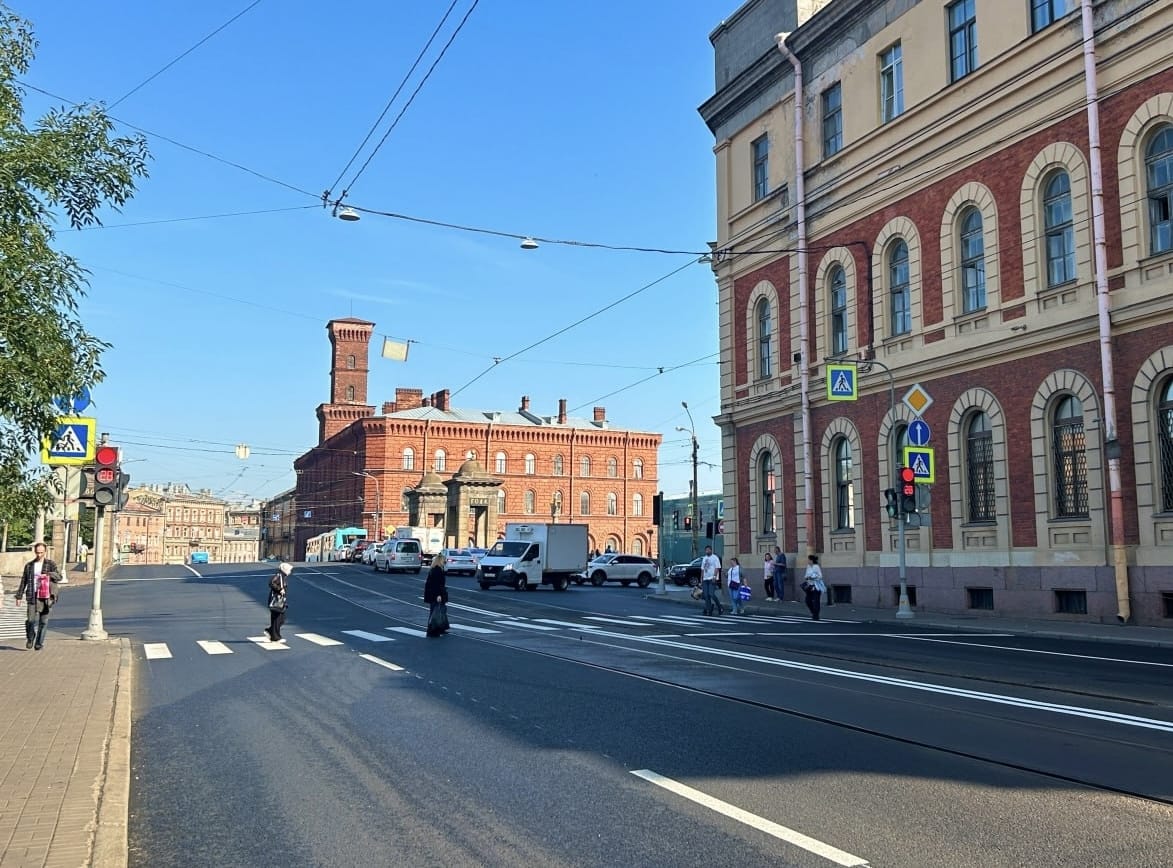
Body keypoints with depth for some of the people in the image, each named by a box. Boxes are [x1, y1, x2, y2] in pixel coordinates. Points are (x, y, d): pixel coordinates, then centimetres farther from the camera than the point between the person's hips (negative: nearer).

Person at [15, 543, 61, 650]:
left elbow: (59, 577, -6)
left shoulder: (50, 564, 6)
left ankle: (39, 643, 12)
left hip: (45, 597, -1)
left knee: (43, 621, 0)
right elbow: (23, 582, 16)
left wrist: (47, 574, -23)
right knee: (31, 620, -8)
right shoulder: (29, 565, 13)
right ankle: (30, 639, 17)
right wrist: (19, 596, 12)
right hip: (33, 596, 1)